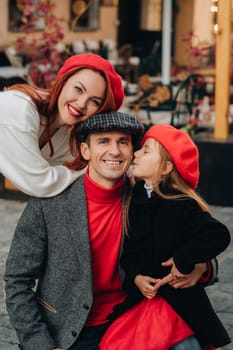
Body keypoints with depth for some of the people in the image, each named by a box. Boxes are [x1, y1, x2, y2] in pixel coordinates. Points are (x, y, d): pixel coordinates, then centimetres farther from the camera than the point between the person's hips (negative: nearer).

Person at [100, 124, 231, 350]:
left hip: (178, 303, -5)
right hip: (139, 298, 5)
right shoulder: (135, 200, 4)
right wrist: (135, 277, -10)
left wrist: (182, 262, -20)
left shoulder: (182, 206, -15)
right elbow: (127, 250, 8)